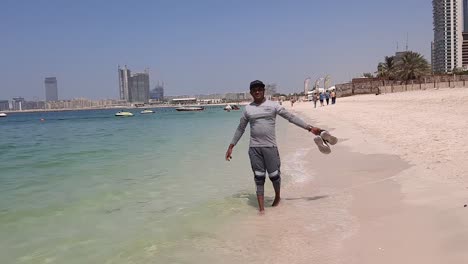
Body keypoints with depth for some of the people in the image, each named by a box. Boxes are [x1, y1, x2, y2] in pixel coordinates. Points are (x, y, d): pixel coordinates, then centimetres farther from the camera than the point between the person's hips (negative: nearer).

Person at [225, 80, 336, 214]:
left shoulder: (273, 105, 2)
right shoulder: (248, 109, 8)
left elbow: (291, 117, 0)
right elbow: (240, 129, 16)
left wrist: (310, 128, -5)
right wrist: (231, 146, 13)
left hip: (270, 146, -1)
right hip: (254, 148, 2)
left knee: (274, 175, 3)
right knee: (259, 177, 2)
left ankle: (278, 196, 33)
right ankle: (261, 208, 8)